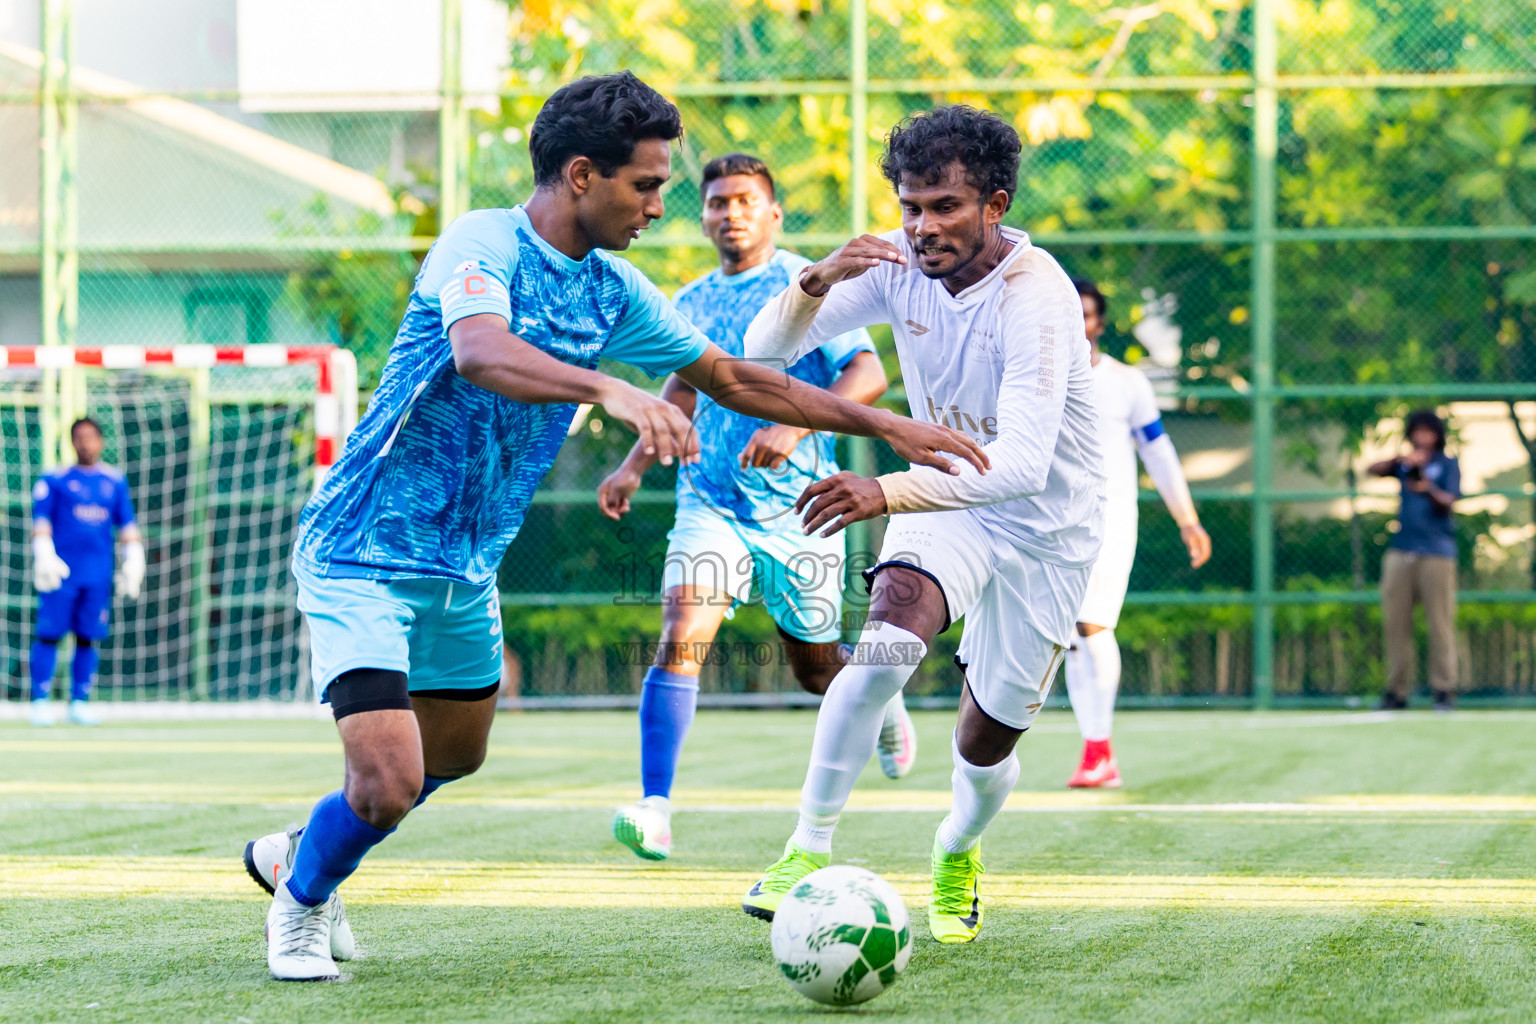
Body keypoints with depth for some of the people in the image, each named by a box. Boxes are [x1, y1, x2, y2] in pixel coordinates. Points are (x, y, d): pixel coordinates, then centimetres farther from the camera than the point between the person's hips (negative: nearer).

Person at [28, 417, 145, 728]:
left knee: (88, 638, 4)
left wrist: (134, 561, 7)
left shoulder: (115, 482, 13)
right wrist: (45, 557, -15)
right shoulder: (55, 480, 3)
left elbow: (127, 525, 16)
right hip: (61, 572, -3)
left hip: (98, 574, 3)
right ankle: (40, 702, -4)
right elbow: (41, 522, -2)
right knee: (49, 635, -7)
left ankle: (79, 703, 11)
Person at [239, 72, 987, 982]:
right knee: (387, 784, -16)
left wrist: (889, 427, 7)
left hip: (468, 568, 8)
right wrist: (610, 389, -57)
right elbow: (478, 352, -41)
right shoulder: (482, 244, -20)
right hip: (366, 556, -8)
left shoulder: (612, 292, 3)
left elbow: (736, 379, 12)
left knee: (456, 754, 23)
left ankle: (295, 851, 46)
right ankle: (301, 901, 15)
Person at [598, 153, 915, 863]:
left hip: (797, 507, -3)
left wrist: (794, 427, -32)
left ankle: (880, 705, 49)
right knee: (680, 637, -20)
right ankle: (655, 809, -26)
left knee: (815, 667, 12)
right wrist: (635, 466, 15)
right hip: (709, 503, 3)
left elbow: (868, 377, -18)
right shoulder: (691, 303, 9)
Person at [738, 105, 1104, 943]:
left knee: (985, 744, 7)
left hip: (1045, 530, -2)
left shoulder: (1036, 296, -30)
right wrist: (816, 284, -37)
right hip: (943, 495, 2)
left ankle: (957, 853, 43)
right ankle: (809, 851, -26)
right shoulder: (899, 265, -15)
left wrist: (887, 492, -54)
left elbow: (1025, 462, -41)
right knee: (889, 637, -30)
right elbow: (765, 346, -15)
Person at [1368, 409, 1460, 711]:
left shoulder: (1448, 464, 6)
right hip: (1401, 549, 4)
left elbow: (1447, 502, -7)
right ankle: (1397, 691, 4)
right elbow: (1372, 470, 3)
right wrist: (1401, 460, -13)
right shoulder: (1405, 464, 17)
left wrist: (1428, 489, -28)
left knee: (1440, 623, -7)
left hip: (1436, 552, -4)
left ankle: (1444, 689, -6)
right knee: (1395, 623, 1)